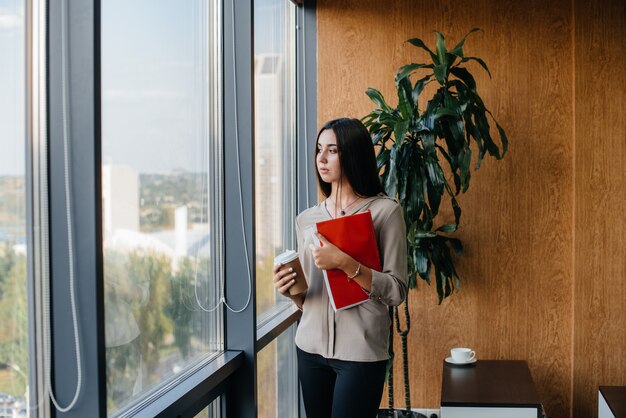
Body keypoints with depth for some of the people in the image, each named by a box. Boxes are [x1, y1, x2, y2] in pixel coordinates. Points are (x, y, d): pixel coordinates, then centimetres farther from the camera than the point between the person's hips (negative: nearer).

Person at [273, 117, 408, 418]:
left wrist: (346, 264, -21)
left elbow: (396, 292, -10)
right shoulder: (306, 219, 10)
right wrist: (290, 291, -6)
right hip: (311, 347, 5)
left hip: (361, 352, -5)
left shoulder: (385, 211, -6)